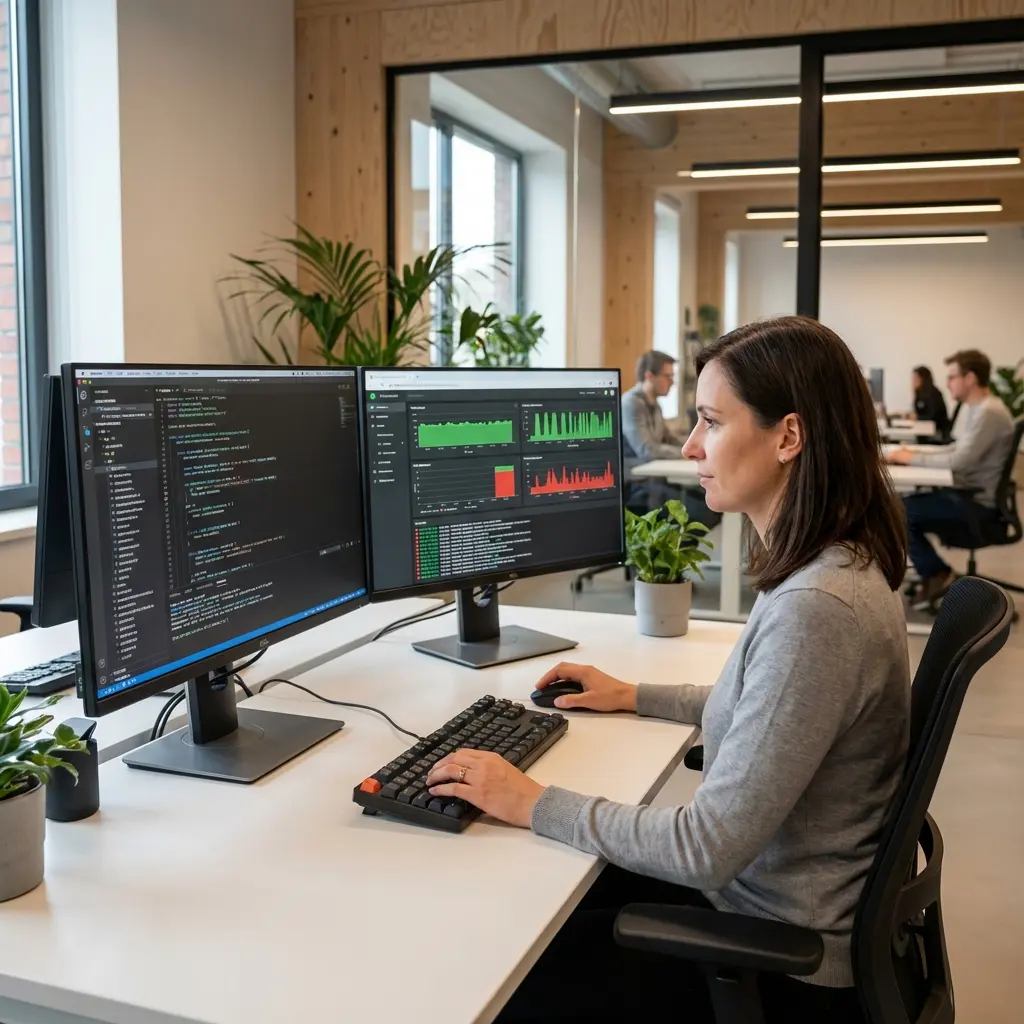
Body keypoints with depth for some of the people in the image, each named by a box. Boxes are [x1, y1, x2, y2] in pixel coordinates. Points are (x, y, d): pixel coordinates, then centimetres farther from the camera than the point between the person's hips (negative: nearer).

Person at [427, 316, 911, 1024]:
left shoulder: (815, 610, -31)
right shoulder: (837, 564, 0)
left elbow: (708, 847, -28)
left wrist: (534, 804, -19)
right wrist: (636, 697, 17)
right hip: (757, 885, 9)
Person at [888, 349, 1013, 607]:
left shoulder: (989, 413, -21)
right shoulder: (973, 409, 11)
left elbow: (960, 461, -27)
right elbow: (959, 449, 18)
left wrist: (914, 459, -17)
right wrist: (917, 453, 3)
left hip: (979, 501, -10)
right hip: (968, 492, 10)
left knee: (901, 511, -13)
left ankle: (938, 575, 2)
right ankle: (933, 576, 9)